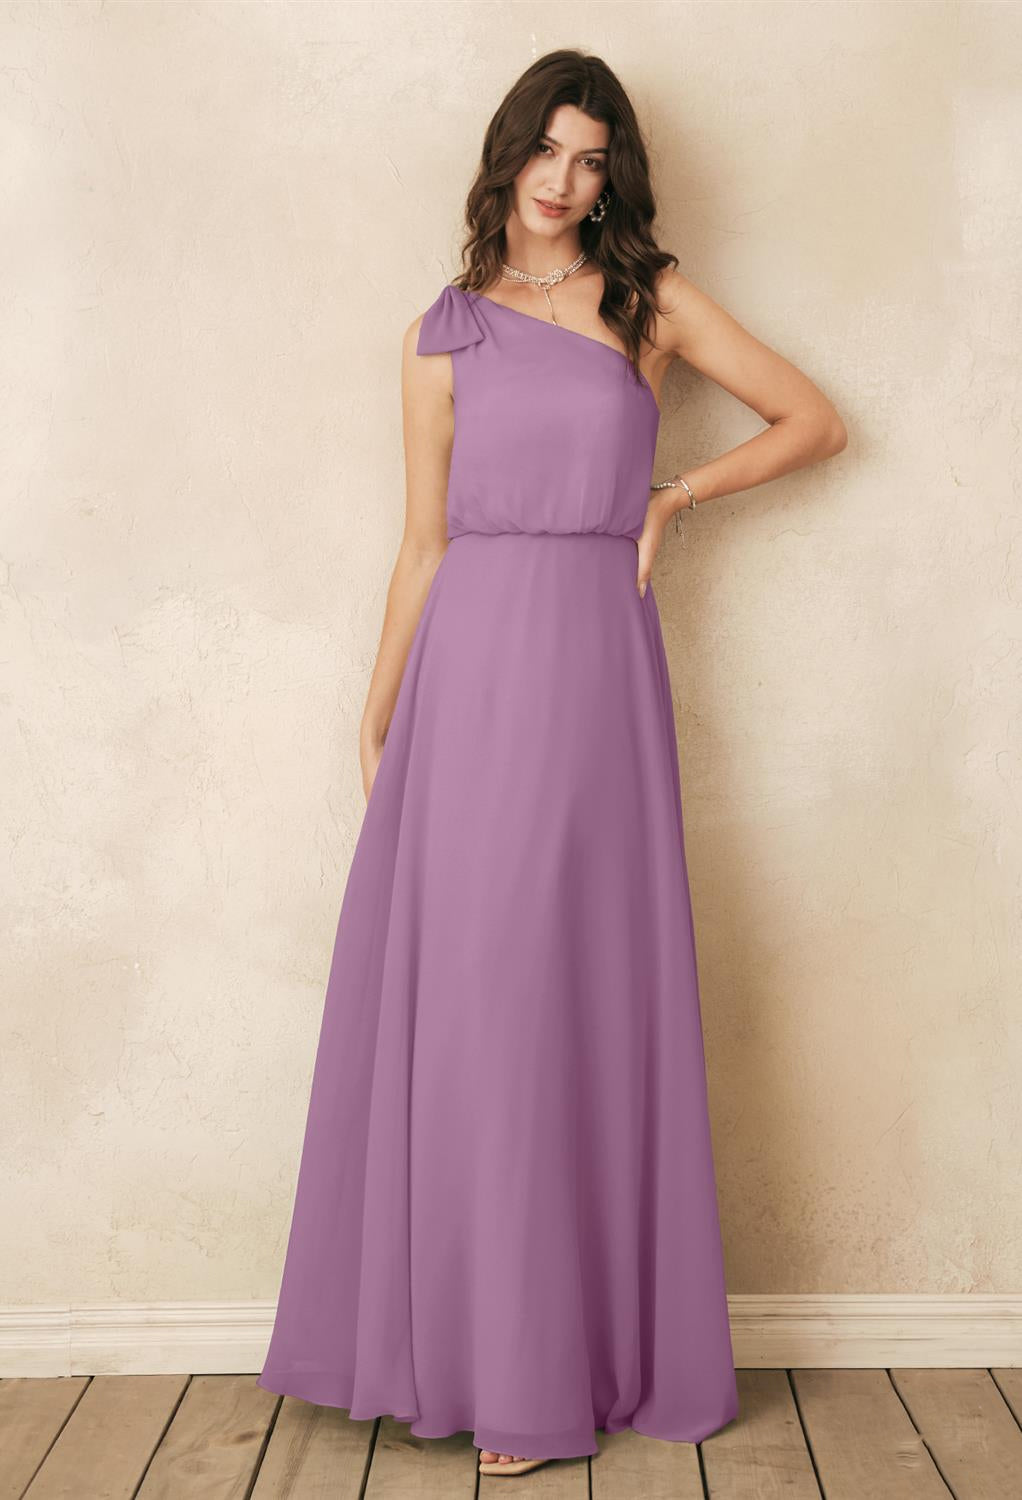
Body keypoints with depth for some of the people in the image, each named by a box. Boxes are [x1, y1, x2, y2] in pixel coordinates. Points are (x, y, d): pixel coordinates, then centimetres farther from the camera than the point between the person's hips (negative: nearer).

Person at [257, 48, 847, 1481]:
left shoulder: (654, 300, 10)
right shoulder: (443, 337, 11)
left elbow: (816, 420, 12)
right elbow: (423, 545, 11)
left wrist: (673, 496, 4)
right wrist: (378, 719, 10)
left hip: (596, 664, -1)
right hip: (470, 664, 1)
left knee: (583, 993, 2)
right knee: (465, 995, 2)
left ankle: (564, 1365, 14)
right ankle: (474, 1332, 18)